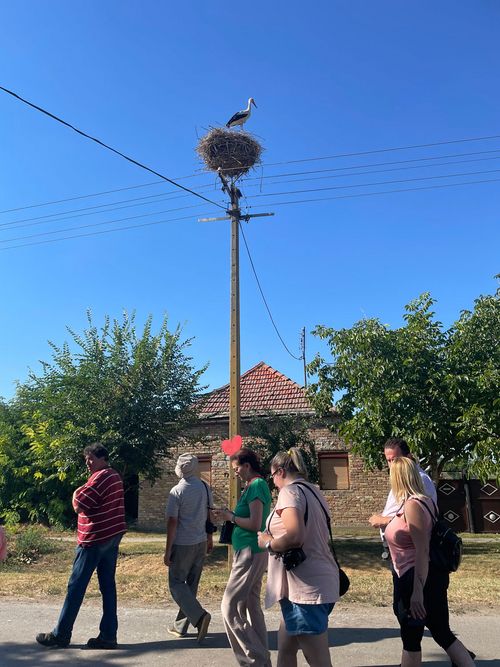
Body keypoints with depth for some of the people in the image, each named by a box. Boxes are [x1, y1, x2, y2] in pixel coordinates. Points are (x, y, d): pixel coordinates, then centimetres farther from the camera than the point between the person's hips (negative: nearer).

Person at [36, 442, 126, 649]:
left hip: (95, 539, -9)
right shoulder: (115, 476, 12)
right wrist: (81, 495, 4)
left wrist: (76, 494, 1)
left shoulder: (100, 478, -17)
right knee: (108, 585, 8)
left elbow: (78, 506, -17)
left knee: (76, 585, 3)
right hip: (113, 536, 9)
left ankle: (61, 634, 13)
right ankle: (108, 635, 10)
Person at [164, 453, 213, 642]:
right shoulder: (205, 488, 2)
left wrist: (167, 551, -10)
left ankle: (199, 615, -14)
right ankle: (180, 626, 22)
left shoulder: (177, 491, -16)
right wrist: (209, 538, 21)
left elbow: (172, 522, -16)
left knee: (176, 582, 4)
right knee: (191, 584, 14)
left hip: (182, 544, -6)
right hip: (201, 543, 6)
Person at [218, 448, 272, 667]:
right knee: (251, 606, 15)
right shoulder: (256, 485, 13)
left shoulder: (256, 485, -16)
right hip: (252, 552, 10)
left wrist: (231, 517, -9)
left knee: (230, 607, -6)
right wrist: (234, 515, 8)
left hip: (250, 553, -10)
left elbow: (255, 524, -22)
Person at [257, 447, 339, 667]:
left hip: (306, 587, -9)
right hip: (322, 581, 9)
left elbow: (294, 537, -27)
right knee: (285, 648, 20)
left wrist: (268, 542, -10)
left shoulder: (290, 491, -13)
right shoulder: (313, 491, 14)